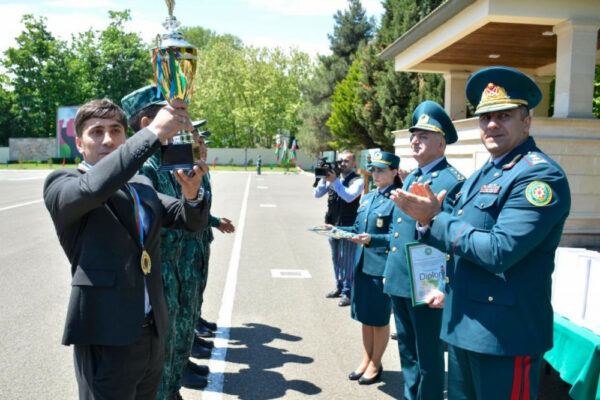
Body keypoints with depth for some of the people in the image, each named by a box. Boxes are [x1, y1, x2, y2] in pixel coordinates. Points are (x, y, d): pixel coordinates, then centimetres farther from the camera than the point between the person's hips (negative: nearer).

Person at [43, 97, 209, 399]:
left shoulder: (142, 186, 12)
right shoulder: (61, 184, -5)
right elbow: (93, 188, -28)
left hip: (154, 335, 6)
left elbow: (192, 220, 6)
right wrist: (153, 133, -32)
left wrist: (191, 194, -16)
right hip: (107, 340, -6)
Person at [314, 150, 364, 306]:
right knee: (336, 258, 16)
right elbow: (317, 194, 6)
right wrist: (324, 178, -9)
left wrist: (334, 181, -25)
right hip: (332, 224, 6)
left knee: (347, 260, -1)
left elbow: (349, 196, -24)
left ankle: (347, 292, 9)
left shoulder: (358, 180, -8)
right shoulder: (333, 177, 8)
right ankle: (339, 287, 30)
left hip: (348, 226, -6)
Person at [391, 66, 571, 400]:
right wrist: (432, 213, -4)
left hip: (504, 334, -9)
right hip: (463, 325, 9)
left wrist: (434, 219, -17)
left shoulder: (540, 175, -16)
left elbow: (499, 251, -26)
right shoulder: (482, 175, 13)